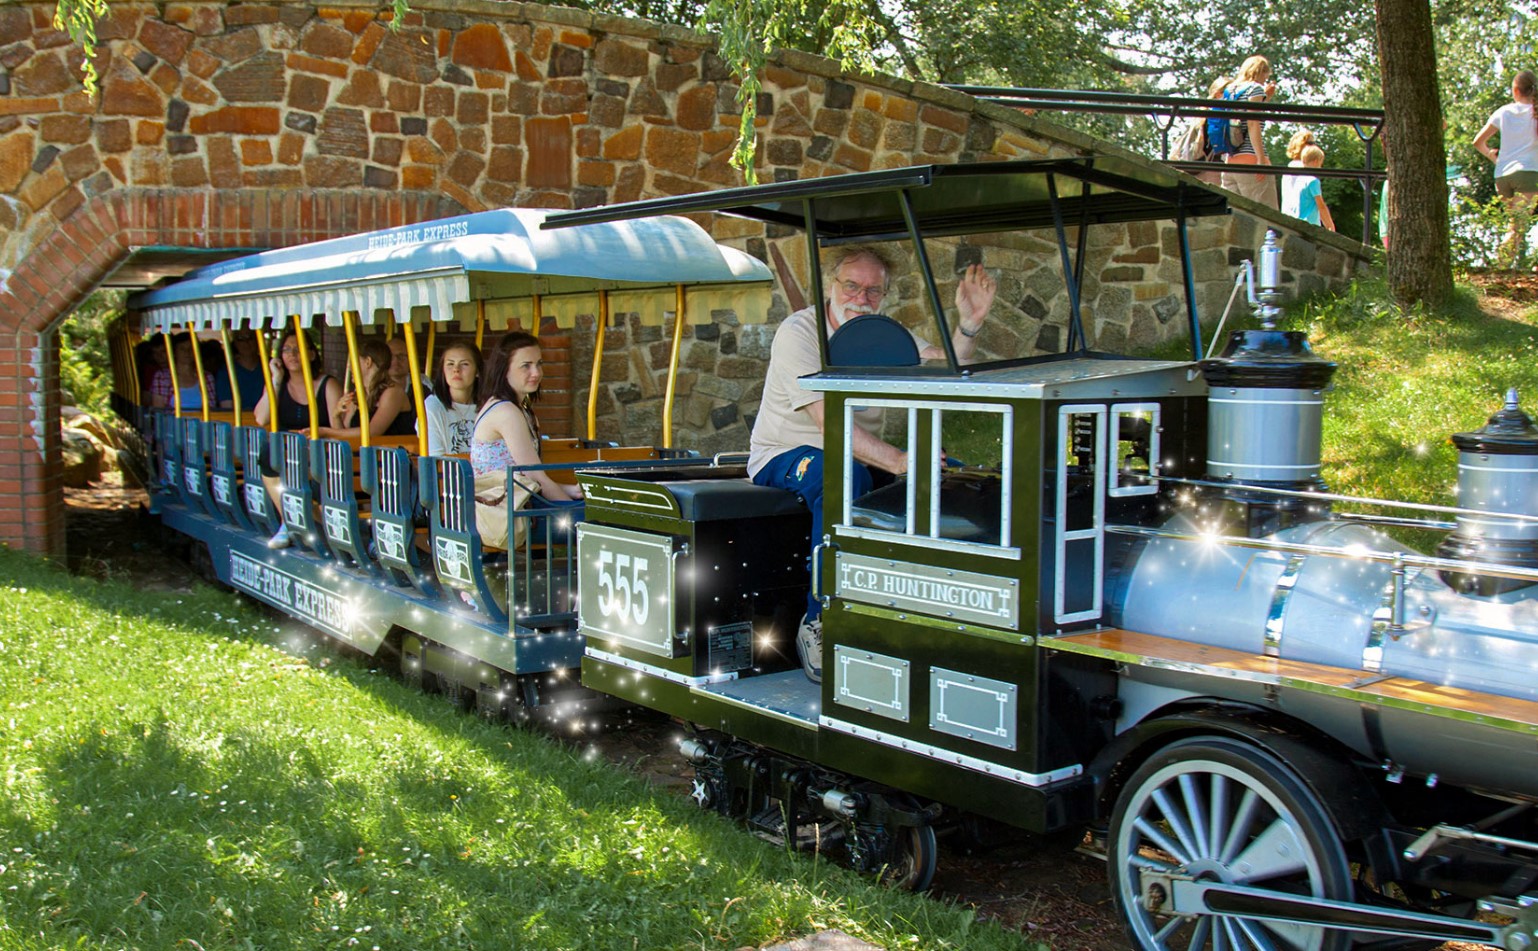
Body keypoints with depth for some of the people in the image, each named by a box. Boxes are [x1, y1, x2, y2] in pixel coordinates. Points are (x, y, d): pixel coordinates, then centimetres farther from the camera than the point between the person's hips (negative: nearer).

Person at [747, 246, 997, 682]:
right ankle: (817, 626, -32)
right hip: (782, 458, -6)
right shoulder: (797, 333, -14)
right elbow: (830, 422, -26)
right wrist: (897, 460, -38)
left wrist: (968, 323, -30)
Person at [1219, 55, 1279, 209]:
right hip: (1249, 159, -8)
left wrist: (1265, 97, 32)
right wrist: (1262, 159, -18)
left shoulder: (1231, 90, 21)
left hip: (1229, 162, 8)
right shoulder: (1255, 88, 0)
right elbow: (1253, 124, -12)